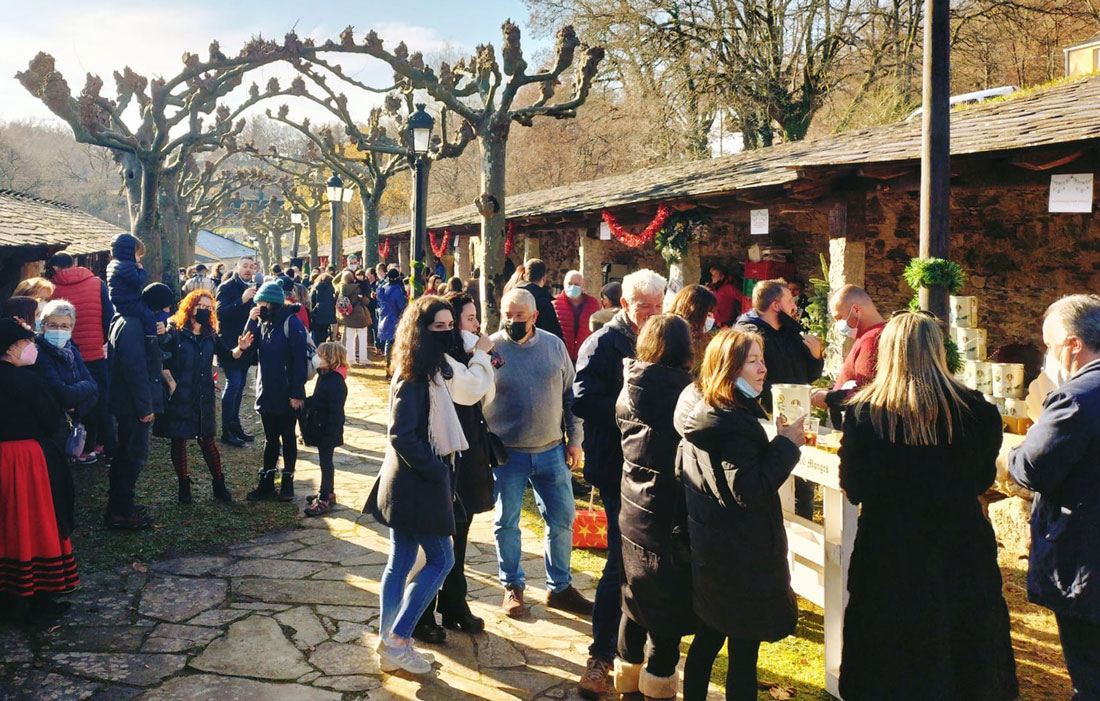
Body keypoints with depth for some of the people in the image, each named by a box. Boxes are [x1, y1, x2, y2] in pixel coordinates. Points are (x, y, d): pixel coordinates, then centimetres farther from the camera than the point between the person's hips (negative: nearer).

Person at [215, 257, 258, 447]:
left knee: (240, 384, 11)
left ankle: (235, 425, 20)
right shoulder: (226, 288, -9)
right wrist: (242, 300, -32)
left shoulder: (251, 288, 14)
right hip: (230, 344, -8)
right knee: (233, 384, -11)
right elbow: (220, 312, -23)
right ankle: (227, 431, -6)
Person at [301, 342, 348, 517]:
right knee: (325, 461, 19)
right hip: (319, 428, 9)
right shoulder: (324, 376, 7)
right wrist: (305, 403, 5)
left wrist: (329, 435, -25)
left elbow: (335, 411, -25)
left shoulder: (336, 382, -24)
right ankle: (327, 493, 32)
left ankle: (324, 499, 9)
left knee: (326, 462, 0)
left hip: (328, 431, -9)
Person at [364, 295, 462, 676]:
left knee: (400, 563, 12)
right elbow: (401, 436, -22)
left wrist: (440, 471, 6)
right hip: (415, 484, -9)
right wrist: (438, 472, -17)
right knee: (441, 559, -1)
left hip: (411, 482, 9)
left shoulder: (431, 371, 11)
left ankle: (389, 644, 20)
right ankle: (397, 640, 4)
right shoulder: (414, 378, -18)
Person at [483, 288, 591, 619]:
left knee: (562, 519, 8)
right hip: (506, 454, -2)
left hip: (551, 451, 3)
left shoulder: (554, 345, 1)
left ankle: (559, 586, 25)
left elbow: (570, 395, 8)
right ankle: (512, 587, 27)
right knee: (507, 522, 8)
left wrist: (575, 439, 5)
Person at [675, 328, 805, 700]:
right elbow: (749, 491, -26)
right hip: (740, 555, -10)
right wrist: (787, 444, -18)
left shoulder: (699, 408, 5)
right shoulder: (732, 422, -24)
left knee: (708, 635, 21)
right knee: (743, 648, 3)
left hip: (706, 547, 10)